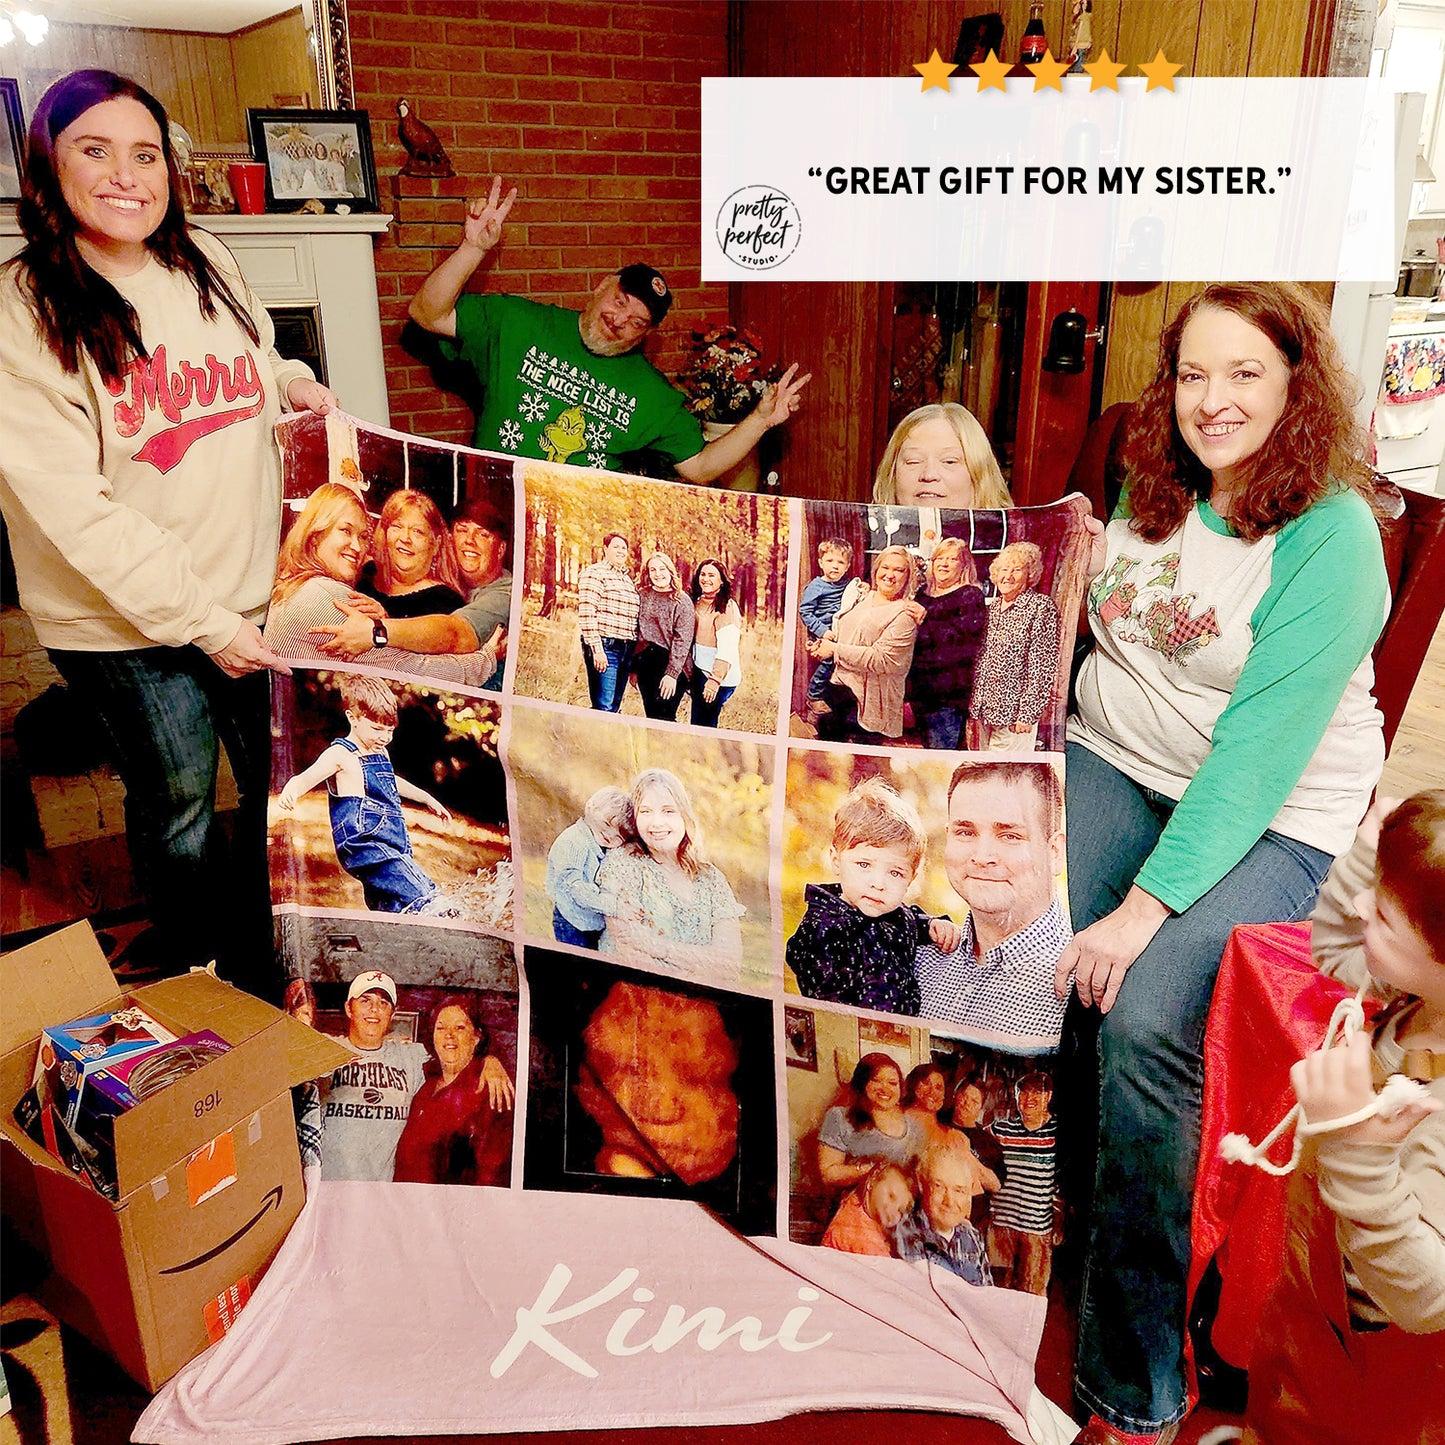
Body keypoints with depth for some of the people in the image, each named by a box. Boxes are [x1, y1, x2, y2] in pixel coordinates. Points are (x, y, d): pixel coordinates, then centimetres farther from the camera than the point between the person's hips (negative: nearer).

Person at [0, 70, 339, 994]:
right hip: (129, 626, -4)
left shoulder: (205, 262, 3)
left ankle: (272, 963, 39)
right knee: (178, 809, 12)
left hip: (256, 592, 5)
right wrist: (201, 624, -19)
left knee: (279, 784, 15)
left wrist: (290, 381, 3)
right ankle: (203, 984, 37)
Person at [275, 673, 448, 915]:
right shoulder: (341, 755, -8)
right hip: (364, 844, -9)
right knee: (422, 896, -26)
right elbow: (306, 778, -23)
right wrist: (290, 791, -47)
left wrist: (428, 799, 47)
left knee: (390, 908, 12)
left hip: (390, 848, 9)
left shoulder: (379, 753, 17)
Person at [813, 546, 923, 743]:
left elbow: (881, 659, -22)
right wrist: (824, 642, 4)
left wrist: (835, 650, -18)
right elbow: (841, 629, 26)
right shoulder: (864, 597, 11)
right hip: (839, 686, 8)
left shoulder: (904, 614, -14)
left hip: (867, 702, -8)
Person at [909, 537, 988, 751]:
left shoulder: (970, 595, -2)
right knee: (927, 748, 12)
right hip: (921, 686, 7)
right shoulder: (925, 594, 17)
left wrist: (924, 621, -22)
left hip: (949, 690, -7)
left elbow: (963, 635, -18)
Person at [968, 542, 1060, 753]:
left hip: (1011, 713, -6)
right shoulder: (992, 606, 13)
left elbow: (1043, 666, -12)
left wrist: (1027, 713, -17)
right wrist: (973, 704, 14)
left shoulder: (1042, 607, -7)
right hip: (982, 709, 7)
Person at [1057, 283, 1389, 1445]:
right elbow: (1069, 629, 20)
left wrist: (1149, 902, -26)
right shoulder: (1150, 496, 7)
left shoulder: (1332, 534, -12)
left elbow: (1263, 744, -21)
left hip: (1269, 819, -5)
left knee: (1142, 1019, -27)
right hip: (1113, 763, 6)